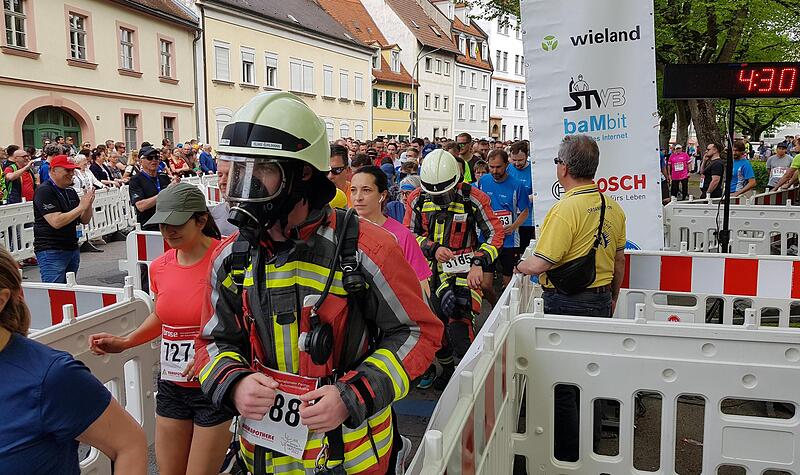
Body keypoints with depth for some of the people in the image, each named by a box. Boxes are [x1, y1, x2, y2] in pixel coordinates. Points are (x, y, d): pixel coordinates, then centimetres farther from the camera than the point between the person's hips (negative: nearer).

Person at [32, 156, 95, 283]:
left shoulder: (70, 191, 14)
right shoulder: (44, 191, -10)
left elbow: (84, 220, 14)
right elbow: (56, 222, -21)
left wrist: (89, 204, -5)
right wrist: (81, 207, -16)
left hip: (72, 249, 7)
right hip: (51, 252, -7)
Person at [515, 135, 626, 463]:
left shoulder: (566, 209, -21)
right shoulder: (612, 208, 5)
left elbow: (541, 263, -23)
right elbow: (619, 260, 15)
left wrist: (521, 266, -2)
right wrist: (612, 298, 27)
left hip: (567, 305, -8)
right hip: (601, 301, 8)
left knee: (561, 380, 5)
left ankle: (566, 455, 16)